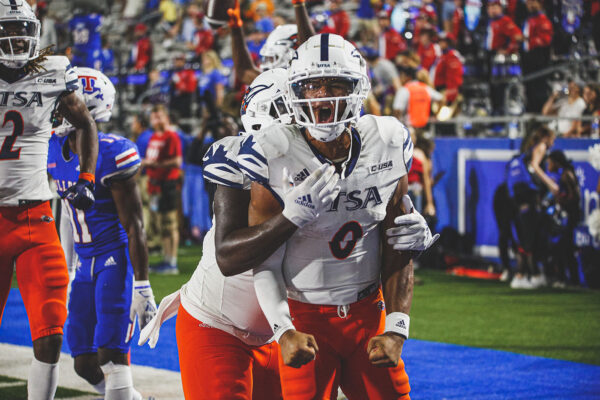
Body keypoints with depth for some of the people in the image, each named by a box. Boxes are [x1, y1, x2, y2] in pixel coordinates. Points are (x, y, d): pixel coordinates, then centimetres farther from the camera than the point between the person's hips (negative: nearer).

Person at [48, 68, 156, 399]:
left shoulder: (110, 154, -17)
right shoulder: (55, 149, 5)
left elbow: (134, 225, -16)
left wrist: (143, 286, -19)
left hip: (116, 258, -8)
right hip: (85, 263, 8)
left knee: (111, 356, -14)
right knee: (84, 364, 8)